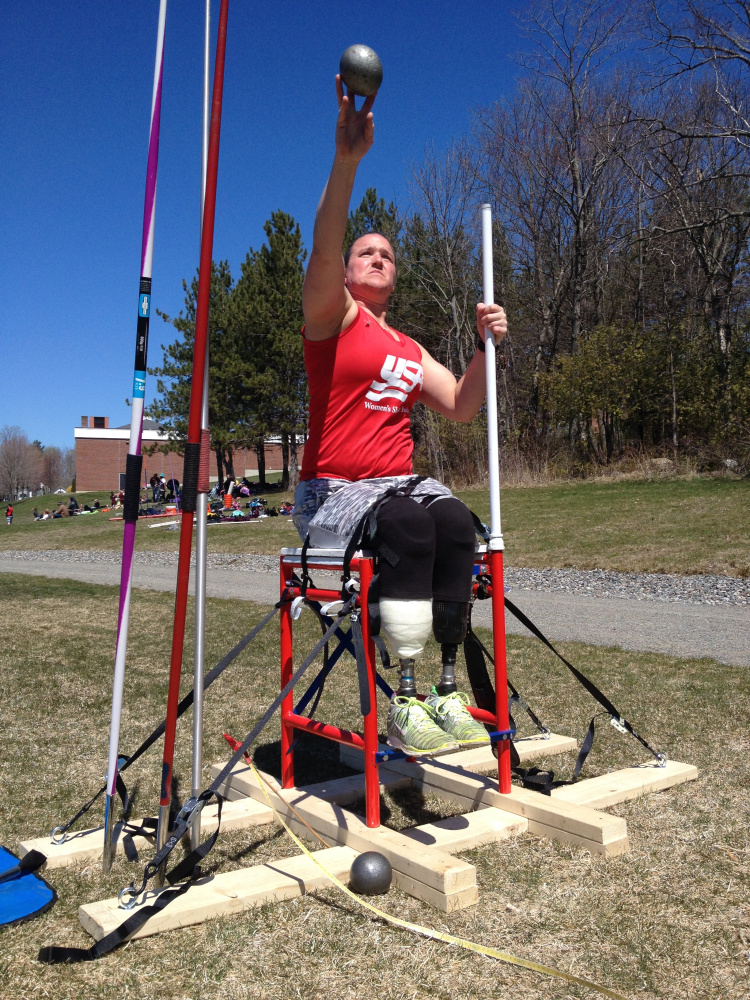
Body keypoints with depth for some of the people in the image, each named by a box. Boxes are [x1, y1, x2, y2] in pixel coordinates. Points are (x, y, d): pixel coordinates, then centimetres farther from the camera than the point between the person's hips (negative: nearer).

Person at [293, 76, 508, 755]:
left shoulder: (410, 350, 21)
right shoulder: (333, 317, 6)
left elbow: (460, 407, 14)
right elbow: (324, 246, -14)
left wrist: (486, 347, -2)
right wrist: (348, 157, -27)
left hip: (400, 483, 5)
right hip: (332, 493, -5)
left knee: (455, 520, -26)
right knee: (409, 523, -34)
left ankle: (447, 692, -24)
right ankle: (405, 706, -31)